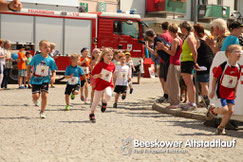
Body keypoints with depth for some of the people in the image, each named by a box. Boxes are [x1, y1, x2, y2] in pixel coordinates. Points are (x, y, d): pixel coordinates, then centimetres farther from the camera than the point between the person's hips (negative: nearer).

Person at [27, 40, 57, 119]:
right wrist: (28, 74, -11)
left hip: (45, 80, 1)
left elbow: (53, 71, 3)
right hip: (35, 80, -1)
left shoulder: (51, 60, -5)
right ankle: (35, 100, 31)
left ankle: (42, 112, 8)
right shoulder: (36, 57, -8)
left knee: (44, 95, -11)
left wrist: (53, 77, -15)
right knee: (35, 96, -10)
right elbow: (29, 66, 3)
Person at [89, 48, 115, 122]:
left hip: (108, 84, 2)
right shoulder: (100, 64, -14)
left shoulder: (112, 65, -1)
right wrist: (98, 75, -28)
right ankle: (92, 113, 32)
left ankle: (104, 102, 7)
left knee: (108, 95, -29)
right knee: (96, 100, 10)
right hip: (99, 85, -2)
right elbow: (93, 74, -9)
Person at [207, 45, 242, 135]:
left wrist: (235, 92, 15)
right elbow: (215, 78, -10)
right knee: (225, 109, -16)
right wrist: (212, 91, -8)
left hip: (231, 93, 6)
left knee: (231, 110, -1)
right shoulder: (223, 66, -17)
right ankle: (212, 110, 16)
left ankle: (221, 127, 15)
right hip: (222, 91, -6)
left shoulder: (238, 68, 0)